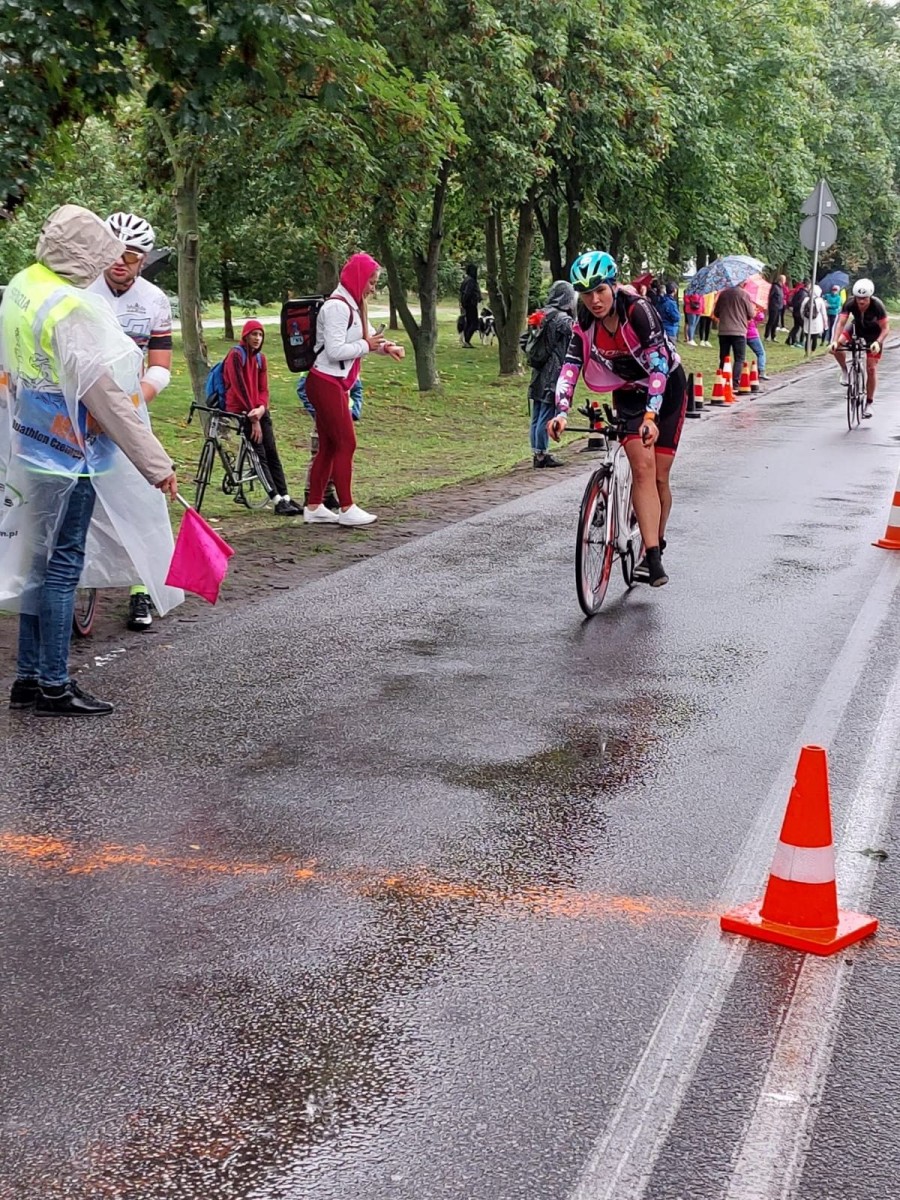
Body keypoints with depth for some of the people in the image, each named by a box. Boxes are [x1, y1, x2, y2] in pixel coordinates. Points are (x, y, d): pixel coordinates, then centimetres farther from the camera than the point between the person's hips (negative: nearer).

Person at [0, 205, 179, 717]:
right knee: (62, 567, -1)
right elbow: (107, 397, -23)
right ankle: (53, 686, 7)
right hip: (70, 457, -9)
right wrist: (156, 463, -19)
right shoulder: (74, 309, -21)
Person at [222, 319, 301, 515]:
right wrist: (253, 419, -16)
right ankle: (278, 501, -15)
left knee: (272, 453, -1)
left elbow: (263, 389, 9)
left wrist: (261, 408, -14)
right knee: (260, 454, -11)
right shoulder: (236, 355, -8)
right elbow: (239, 387, -14)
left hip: (259, 410, 6)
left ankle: (285, 498, -3)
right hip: (241, 411, -6)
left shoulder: (260, 358, 12)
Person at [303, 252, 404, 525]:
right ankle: (347, 509, 0)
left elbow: (367, 336, 25)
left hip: (335, 384, 10)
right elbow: (335, 350, -24)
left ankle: (314, 507, 16)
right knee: (346, 443, -6)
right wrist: (367, 345, -14)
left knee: (329, 446, 11)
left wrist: (385, 346, 4)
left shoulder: (353, 306, 15)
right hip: (326, 383, -10)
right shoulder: (337, 307, -17)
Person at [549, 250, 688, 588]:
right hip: (628, 394, 3)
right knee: (642, 467, -16)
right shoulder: (584, 325, -14)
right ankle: (653, 556, -20)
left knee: (659, 476, -2)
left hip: (667, 388, -3)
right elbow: (569, 369, -20)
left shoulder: (638, 310, -28)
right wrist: (561, 412, -38)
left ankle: (655, 545, 20)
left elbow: (658, 365, -35)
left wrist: (651, 415, -46)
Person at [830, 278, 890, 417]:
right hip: (857, 328, 2)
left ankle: (869, 403, 7)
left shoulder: (877, 305, -32)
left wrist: (878, 342, -45)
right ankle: (844, 371, -1)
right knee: (836, 346, -27)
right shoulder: (850, 304, -28)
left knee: (871, 368, -6)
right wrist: (835, 341, -47)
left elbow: (885, 328, -28)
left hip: (874, 334, -2)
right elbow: (841, 323, -32)